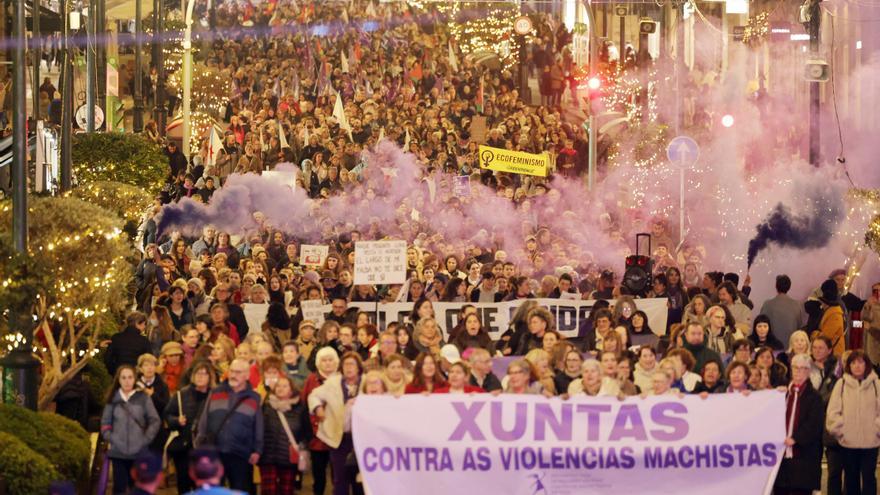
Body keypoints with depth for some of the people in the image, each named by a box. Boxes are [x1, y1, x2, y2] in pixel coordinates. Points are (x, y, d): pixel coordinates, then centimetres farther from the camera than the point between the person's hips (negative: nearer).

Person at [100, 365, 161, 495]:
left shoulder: (143, 398, -2)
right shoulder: (113, 399, 4)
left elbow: (155, 421, 1)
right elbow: (105, 422, 11)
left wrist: (145, 440, -5)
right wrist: (109, 438, -1)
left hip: (139, 452, -1)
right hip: (118, 452, 2)